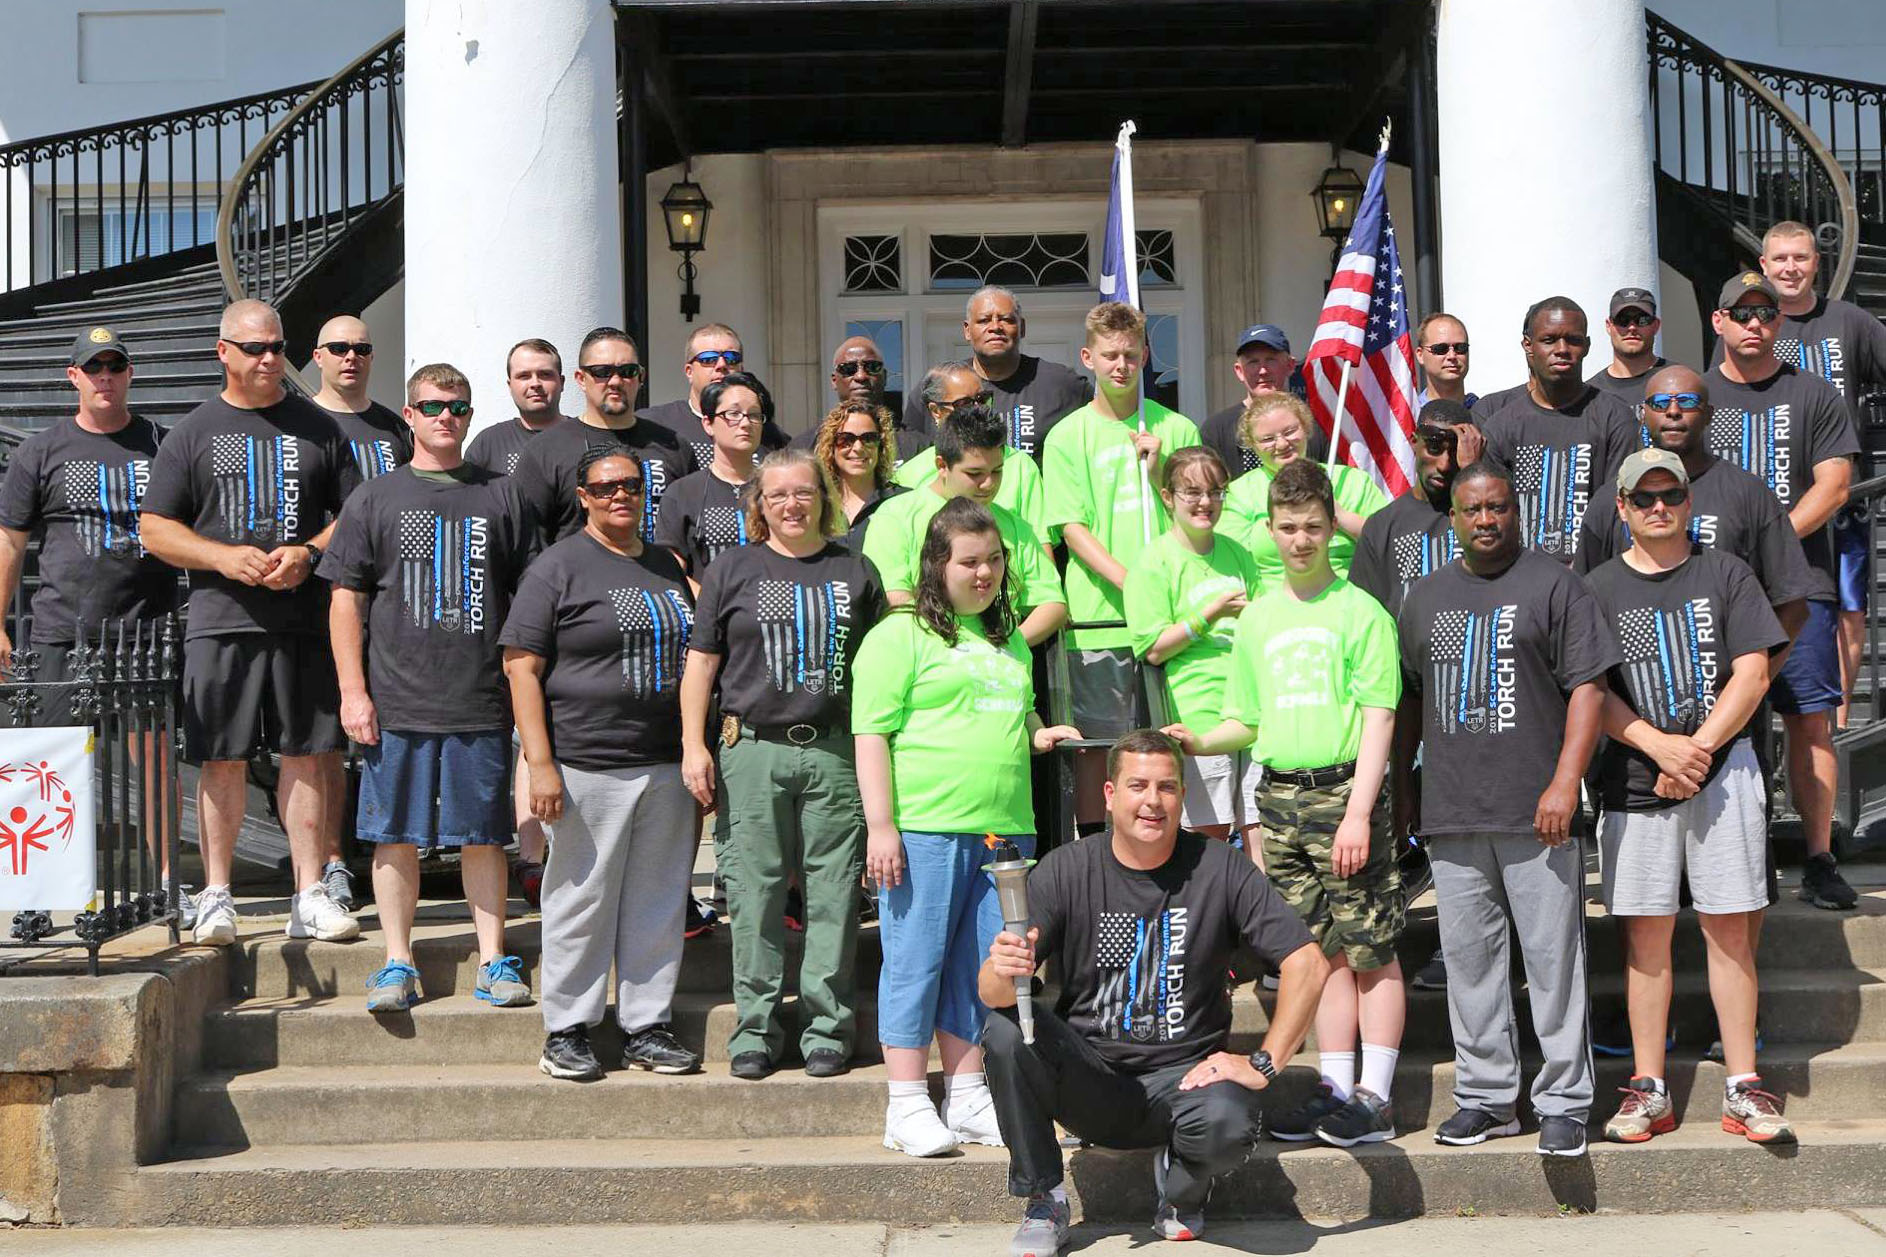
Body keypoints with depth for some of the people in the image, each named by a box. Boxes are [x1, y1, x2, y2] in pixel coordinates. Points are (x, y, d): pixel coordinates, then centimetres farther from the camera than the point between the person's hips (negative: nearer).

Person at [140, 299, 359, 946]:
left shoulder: (317, 427, 11)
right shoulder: (192, 432, 9)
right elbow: (154, 527, 6)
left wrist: (308, 553, -7)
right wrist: (226, 558, -9)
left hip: (304, 619, 1)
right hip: (221, 620, -1)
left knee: (307, 754, 1)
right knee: (223, 761, 1)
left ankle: (309, 896, 7)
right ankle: (217, 898, 9)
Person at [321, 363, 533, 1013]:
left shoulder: (500, 496, 10)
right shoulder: (374, 498, 7)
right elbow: (346, 599, 5)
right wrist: (353, 690, -2)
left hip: (482, 703, 1)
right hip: (395, 701, 0)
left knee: (483, 835, 4)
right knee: (395, 834, 3)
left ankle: (493, 961, 13)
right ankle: (397, 964, 13)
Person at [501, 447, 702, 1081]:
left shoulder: (668, 568, 17)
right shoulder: (558, 567, -2)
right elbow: (522, 667, -7)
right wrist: (540, 764, -15)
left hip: (667, 766, 5)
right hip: (588, 767, -5)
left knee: (658, 902, 9)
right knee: (582, 899, 1)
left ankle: (648, 1026, 19)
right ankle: (567, 1030, 13)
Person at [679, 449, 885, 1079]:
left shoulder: (854, 571, 12)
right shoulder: (734, 569, 9)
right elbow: (701, 660, 8)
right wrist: (693, 745, -1)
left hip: (836, 750, 1)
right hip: (753, 749, -1)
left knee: (834, 892, 1)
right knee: (755, 891, 0)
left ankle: (826, 1028, 9)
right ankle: (755, 1027, 9)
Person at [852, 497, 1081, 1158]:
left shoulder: (1009, 640, 21)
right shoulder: (900, 635, -1)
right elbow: (871, 734, -6)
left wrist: (1040, 733, 9)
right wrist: (880, 826, -13)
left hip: (1005, 829, 6)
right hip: (925, 830, -6)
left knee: (983, 967, 9)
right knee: (916, 962, -2)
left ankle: (967, 1097, 19)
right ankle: (907, 1107, 6)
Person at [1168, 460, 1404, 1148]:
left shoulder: (1360, 609, -2)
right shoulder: (1256, 618, 15)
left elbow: (1378, 717, -7)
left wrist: (1358, 811, -15)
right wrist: (1199, 741, 0)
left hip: (1343, 789, -5)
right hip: (1280, 795, 5)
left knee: (1371, 949, -2)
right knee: (1323, 950, 9)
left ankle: (1375, 1097, 2)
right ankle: (1336, 1089, 14)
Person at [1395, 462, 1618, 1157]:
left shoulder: (1553, 585, 1)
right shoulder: (1426, 596, 16)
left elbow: (1588, 687, -5)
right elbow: (1408, 698, 22)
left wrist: (1565, 784, -13)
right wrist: (1397, 787, 18)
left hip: (1536, 813, -4)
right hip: (1451, 814, 5)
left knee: (1552, 955, -2)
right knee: (1468, 957, 8)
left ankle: (1563, 1102, 7)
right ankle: (1485, 1097, 18)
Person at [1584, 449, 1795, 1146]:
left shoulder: (1726, 573, 8)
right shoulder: (1599, 588, 8)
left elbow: (1753, 674, 0)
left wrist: (1698, 748, -10)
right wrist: (1661, 747, -13)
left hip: (1723, 768, 0)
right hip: (1635, 775, 1)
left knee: (1730, 927, -1)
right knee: (1646, 931, 1)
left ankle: (1743, 1086, 4)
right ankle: (1648, 1088, 6)